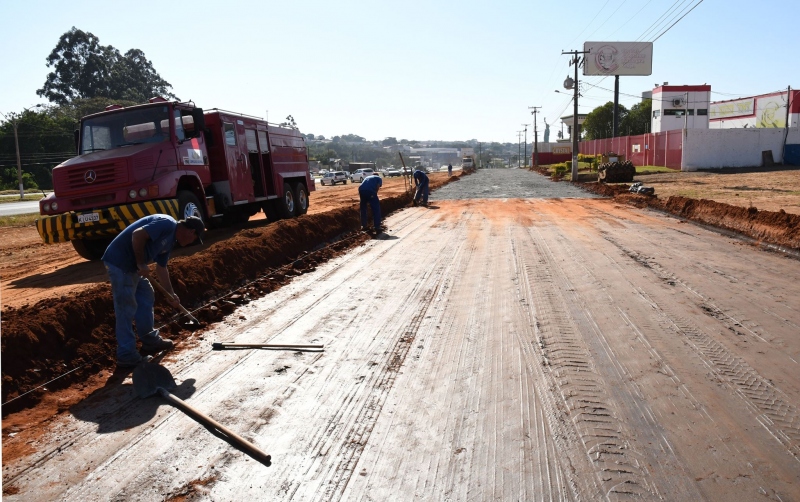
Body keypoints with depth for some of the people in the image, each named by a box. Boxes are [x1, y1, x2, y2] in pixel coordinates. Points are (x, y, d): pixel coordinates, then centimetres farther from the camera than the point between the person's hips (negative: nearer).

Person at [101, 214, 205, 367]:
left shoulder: (170, 240, 15)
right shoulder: (168, 224, -15)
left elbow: (161, 268, 22)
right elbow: (137, 234, -27)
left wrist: (171, 294, 25)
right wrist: (141, 264, -19)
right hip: (119, 262, -11)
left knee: (146, 298, 19)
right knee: (126, 308, -5)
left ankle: (150, 339, 32)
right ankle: (126, 355, 5)